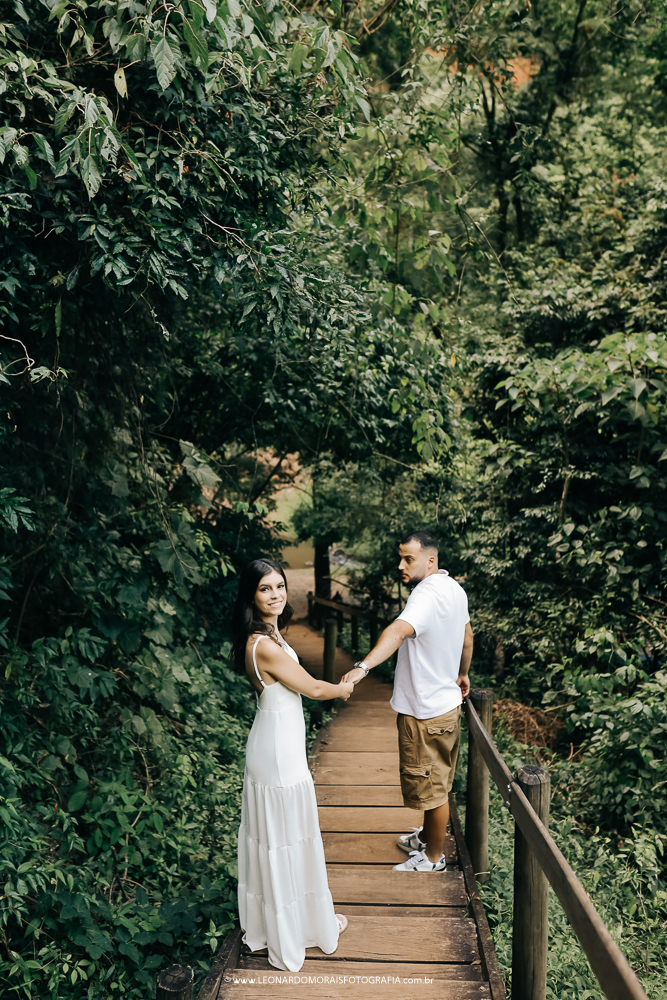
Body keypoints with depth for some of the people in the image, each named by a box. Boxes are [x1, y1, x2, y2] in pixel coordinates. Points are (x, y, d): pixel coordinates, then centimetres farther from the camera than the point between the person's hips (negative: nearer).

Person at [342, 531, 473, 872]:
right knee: (436, 782, 25)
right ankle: (428, 836, 43)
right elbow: (466, 634, 21)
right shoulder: (454, 589, 5)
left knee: (432, 787, 8)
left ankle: (433, 857, 24)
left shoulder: (428, 595, -27)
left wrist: (362, 667, -58)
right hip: (446, 702, 10)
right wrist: (463, 674, 36)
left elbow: (398, 631, -45)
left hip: (426, 712, -10)